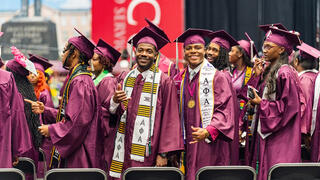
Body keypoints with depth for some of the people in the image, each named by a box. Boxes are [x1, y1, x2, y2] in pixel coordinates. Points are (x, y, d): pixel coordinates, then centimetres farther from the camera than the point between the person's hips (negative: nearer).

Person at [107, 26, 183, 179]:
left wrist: (163, 154, -11)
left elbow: (170, 120, -5)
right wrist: (115, 101, -14)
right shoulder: (124, 79, 12)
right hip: (123, 151, 4)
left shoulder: (164, 82, -2)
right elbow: (113, 112, 10)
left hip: (146, 153, -4)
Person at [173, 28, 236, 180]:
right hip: (188, 143, 5)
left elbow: (224, 110, -10)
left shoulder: (217, 77, -4)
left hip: (210, 144, -5)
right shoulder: (180, 79, 13)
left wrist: (208, 131, -25)